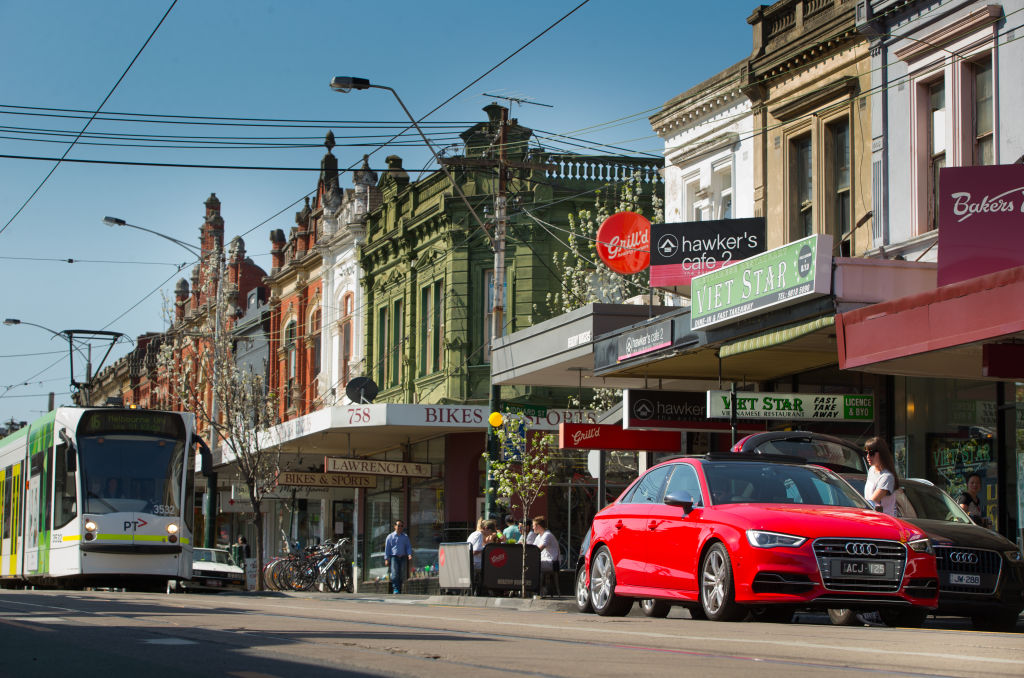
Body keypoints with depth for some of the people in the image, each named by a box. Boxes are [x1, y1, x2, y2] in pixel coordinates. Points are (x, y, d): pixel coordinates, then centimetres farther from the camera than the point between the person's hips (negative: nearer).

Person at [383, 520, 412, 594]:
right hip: (394, 557, -3)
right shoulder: (390, 536, 7)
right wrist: (386, 559, -1)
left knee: (401, 575, 2)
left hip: (403, 557, 3)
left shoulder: (405, 537, 14)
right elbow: (387, 548, 6)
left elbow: (408, 546, 11)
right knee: (395, 574, -16)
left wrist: (409, 554, -9)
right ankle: (395, 589, -20)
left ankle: (399, 591, 8)